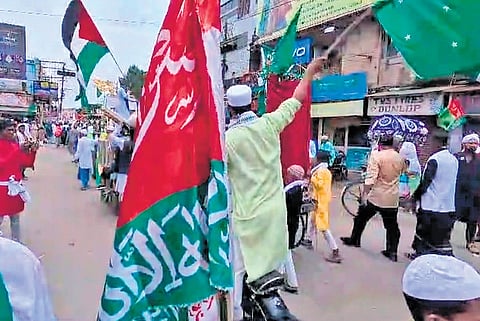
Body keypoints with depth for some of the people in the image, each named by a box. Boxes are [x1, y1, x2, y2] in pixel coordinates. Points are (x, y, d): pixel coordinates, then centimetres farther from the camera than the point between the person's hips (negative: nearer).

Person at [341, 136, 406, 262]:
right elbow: (404, 170, 27)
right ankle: (392, 252, 12)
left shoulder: (376, 155, -12)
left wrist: (365, 193, -19)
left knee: (361, 218, 16)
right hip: (392, 199, 4)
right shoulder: (400, 158, 4)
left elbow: (371, 177, -21)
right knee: (392, 226, 12)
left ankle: (354, 240, 29)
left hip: (376, 197, -4)